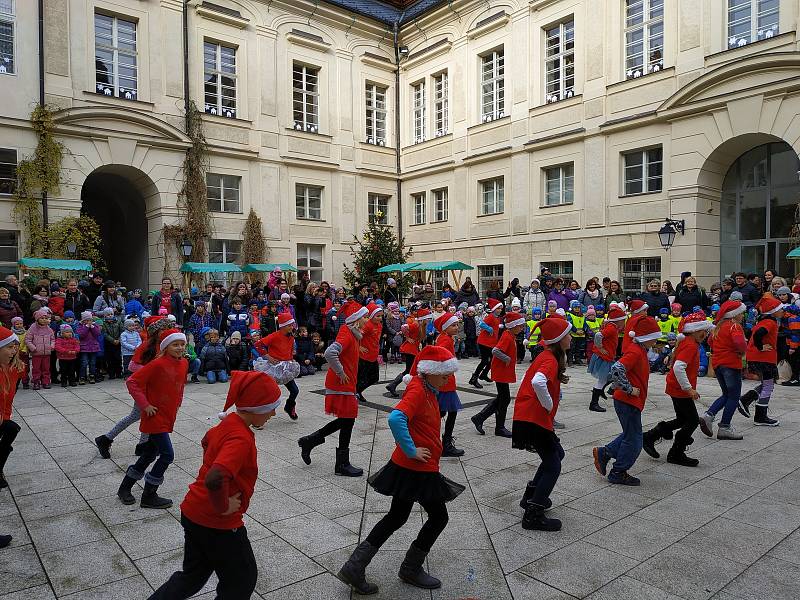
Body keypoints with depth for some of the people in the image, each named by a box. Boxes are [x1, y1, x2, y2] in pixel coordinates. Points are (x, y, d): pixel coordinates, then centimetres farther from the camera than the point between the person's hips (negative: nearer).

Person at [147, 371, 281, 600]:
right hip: (218, 524, -8)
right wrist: (224, 507, -25)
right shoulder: (242, 439, -29)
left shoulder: (229, 422, 0)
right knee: (242, 580, 15)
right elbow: (215, 480, -42)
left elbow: (207, 440, 21)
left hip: (193, 512, 8)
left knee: (193, 575, 26)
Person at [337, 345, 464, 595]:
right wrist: (411, 450, -27)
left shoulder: (427, 389, 9)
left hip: (408, 468, 9)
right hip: (417, 470, -9)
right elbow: (396, 418, -37)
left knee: (396, 517, 18)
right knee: (439, 518, 10)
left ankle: (354, 567, 21)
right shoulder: (417, 391, -21)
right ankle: (411, 569, 27)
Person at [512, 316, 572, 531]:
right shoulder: (550, 359, -17)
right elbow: (538, 382, -38)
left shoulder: (547, 354, 12)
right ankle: (533, 515, 5)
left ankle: (531, 496, 31)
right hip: (534, 419, -10)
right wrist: (549, 405, -22)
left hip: (530, 416, 10)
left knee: (557, 454, 24)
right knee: (552, 467, -1)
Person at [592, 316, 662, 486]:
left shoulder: (640, 351, 12)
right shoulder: (635, 352, -19)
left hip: (631, 402, 10)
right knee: (633, 440, 1)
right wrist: (629, 389, -23)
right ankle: (618, 473, 12)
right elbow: (617, 370, -32)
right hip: (629, 402, -10)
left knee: (631, 435, 19)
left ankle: (603, 453, 23)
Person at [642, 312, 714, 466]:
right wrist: (689, 389, -26)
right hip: (680, 390, -10)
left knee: (683, 420, 18)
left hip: (676, 388, 10)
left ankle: (649, 437, 18)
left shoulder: (685, 342, 8)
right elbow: (678, 367, -31)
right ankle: (676, 454, 11)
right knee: (693, 421, 1)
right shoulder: (691, 345, -21)